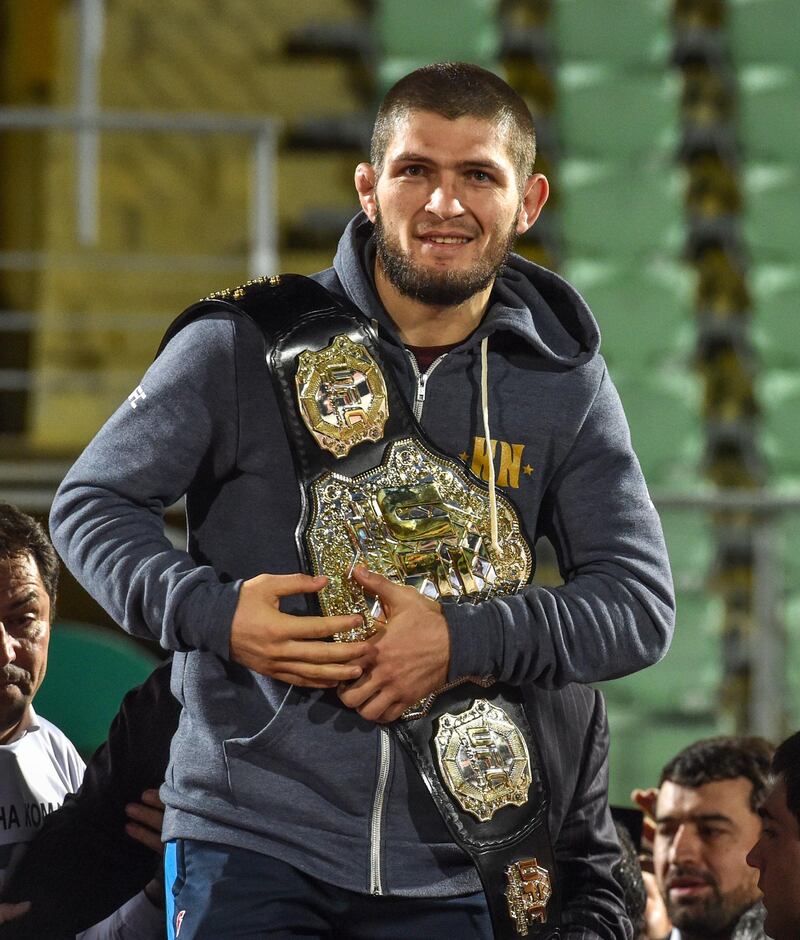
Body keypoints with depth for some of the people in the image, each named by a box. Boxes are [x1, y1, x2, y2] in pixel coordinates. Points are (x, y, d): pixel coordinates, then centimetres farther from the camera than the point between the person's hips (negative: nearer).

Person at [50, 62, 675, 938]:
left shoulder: (562, 384, 5)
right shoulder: (248, 343, -2)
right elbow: (90, 503, 4)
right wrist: (211, 612, -14)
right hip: (251, 833, -2)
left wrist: (463, 639, -13)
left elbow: (641, 602, 2)